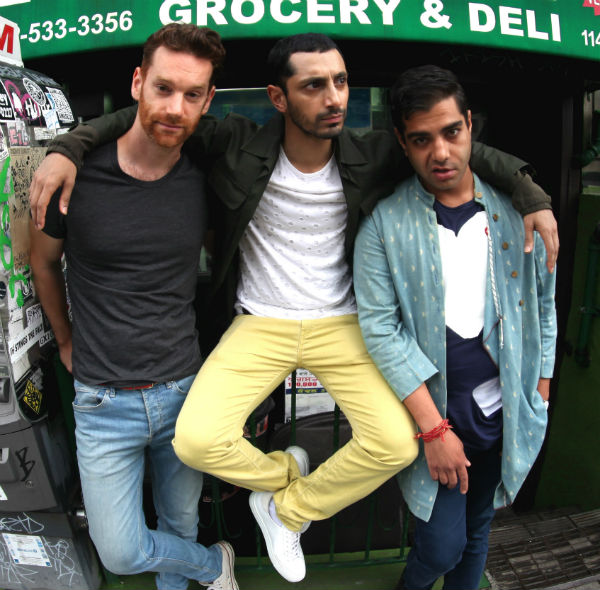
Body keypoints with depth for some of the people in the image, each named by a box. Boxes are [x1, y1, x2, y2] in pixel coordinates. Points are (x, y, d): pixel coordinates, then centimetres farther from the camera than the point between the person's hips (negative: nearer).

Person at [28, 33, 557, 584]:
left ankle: (286, 509, 15)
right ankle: (285, 471, 18)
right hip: (259, 326, -1)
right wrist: (67, 147, -15)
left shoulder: (371, 157, -8)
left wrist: (533, 198, -3)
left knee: (397, 444, -14)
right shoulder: (238, 145, -11)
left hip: (341, 325, 1)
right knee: (197, 440, -19)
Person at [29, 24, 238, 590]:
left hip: (184, 392, 2)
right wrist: (66, 341, 12)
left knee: (180, 524, 19)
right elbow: (43, 260, 7)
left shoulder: (203, 183, -5)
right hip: (104, 400, -1)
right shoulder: (75, 177, -11)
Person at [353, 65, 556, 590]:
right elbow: (380, 329, -13)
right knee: (442, 546, 2)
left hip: (506, 412, 3)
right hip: (432, 410, -3)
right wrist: (434, 427, -15)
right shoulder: (384, 224, -9)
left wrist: (540, 390, 9)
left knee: (477, 533, 19)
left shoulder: (515, 211, 1)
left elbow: (542, 302, 10)